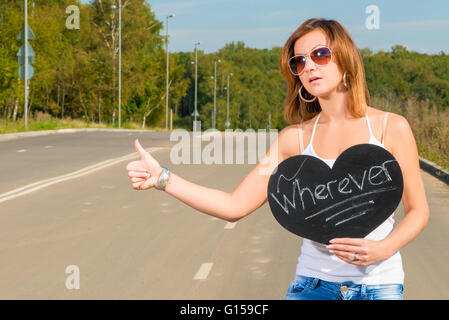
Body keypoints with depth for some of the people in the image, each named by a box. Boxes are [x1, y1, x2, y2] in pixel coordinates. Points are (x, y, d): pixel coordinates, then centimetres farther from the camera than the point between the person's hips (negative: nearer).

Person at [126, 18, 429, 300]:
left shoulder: (391, 127, -4)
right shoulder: (296, 138, 2)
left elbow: (418, 211, 1)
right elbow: (236, 206, -1)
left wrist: (382, 249, -17)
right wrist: (163, 178, -9)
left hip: (378, 284, -2)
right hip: (313, 282, 2)